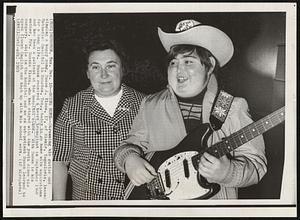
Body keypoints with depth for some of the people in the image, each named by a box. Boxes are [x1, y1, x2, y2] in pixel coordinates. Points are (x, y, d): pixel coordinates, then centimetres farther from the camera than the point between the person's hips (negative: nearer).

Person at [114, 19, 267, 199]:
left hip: (216, 198, -2)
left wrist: (227, 173, -20)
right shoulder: (151, 106, 8)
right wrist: (129, 159, -5)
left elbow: (256, 164, -2)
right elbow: (132, 144, 16)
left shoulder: (233, 109, -1)